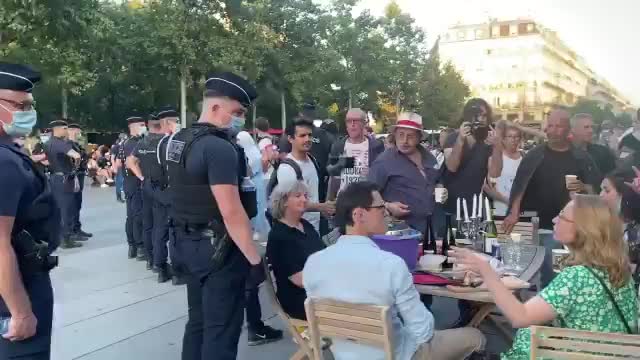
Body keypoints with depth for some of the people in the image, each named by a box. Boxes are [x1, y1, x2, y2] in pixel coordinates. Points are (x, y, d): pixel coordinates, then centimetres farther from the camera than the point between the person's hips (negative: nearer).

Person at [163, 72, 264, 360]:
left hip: (188, 241, 10)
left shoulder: (177, 140, 9)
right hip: (218, 246, -9)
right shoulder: (219, 147, -21)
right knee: (221, 329, 1)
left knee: (198, 321, 20)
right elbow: (231, 213, -25)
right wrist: (255, 259, -20)